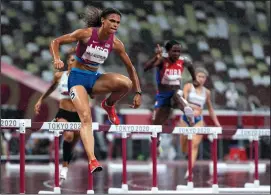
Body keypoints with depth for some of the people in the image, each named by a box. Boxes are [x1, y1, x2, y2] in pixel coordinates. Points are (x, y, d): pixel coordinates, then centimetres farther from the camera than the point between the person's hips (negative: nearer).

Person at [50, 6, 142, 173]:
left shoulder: (116, 44, -4)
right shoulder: (86, 34, -15)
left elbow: (130, 67, 6)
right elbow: (56, 42, -11)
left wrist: (138, 92, 1)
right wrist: (57, 59, -30)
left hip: (95, 78, 4)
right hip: (78, 77, -4)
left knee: (126, 83, -26)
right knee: (86, 117, -25)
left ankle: (109, 105, 5)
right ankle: (92, 160, -30)